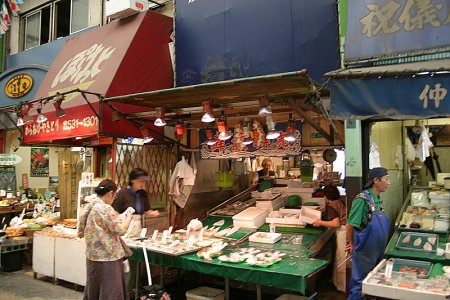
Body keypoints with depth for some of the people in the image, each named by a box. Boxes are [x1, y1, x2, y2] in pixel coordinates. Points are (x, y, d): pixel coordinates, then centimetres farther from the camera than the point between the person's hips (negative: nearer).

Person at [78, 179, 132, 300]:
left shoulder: (88, 207, 6)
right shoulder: (105, 209, -20)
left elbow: (81, 232, 14)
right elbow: (121, 230, -19)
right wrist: (128, 217, -4)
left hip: (92, 256, 9)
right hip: (107, 257, -9)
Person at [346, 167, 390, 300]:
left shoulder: (379, 200, 5)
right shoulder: (362, 199, -20)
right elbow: (350, 226, -17)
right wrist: (352, 245, -3)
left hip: (378, 253, 8)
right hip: (365, 253, -8)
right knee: (360, 286, 5)